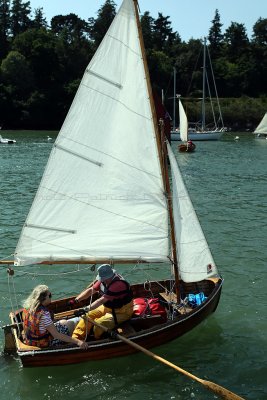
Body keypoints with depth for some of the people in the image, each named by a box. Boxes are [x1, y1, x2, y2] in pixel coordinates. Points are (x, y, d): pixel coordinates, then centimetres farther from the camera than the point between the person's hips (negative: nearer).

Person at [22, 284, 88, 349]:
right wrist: (77, 341, -32)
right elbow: (56, 335, -31)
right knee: (71, 324, 8)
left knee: (63, 322, 24)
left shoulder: (27, 307, -9)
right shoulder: (44, 313, -32)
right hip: (44, 344, -8)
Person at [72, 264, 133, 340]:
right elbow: (91, 290, 0)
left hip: (122, 312, -8)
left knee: (99, 323, -25)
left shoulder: (118, 284, -32)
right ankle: (75, 338, -2)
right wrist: (76, 300, -10)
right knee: (88, 316, -4)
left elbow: (102, 300, -36)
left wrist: (86, 309, -39)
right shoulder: (104, 280, -5)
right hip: (107, 308, 9)